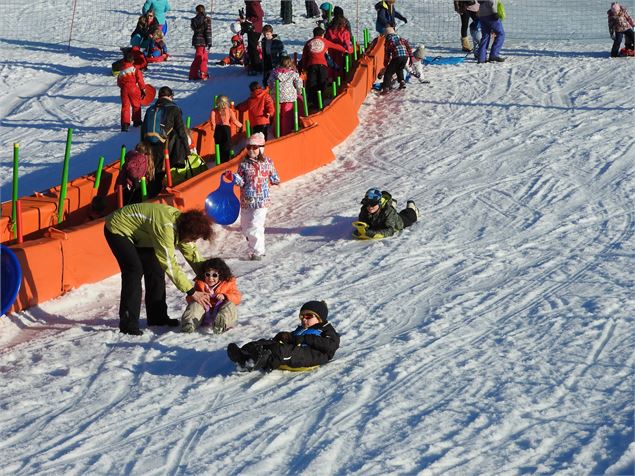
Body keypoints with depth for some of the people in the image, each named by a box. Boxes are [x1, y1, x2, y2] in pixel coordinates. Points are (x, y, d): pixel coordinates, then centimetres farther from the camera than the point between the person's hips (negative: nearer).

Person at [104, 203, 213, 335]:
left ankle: (157, 317, 13)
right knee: (135, 270, -20)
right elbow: (169, 263, -36)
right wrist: (191, 292, -33)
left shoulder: (181, 223, -10)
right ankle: (128, 324, -18)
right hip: (118, 229, -9)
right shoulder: (165, 227, -38)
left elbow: (192, 253, 3)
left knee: (155, 270, 3)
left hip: (137, 232, 9)